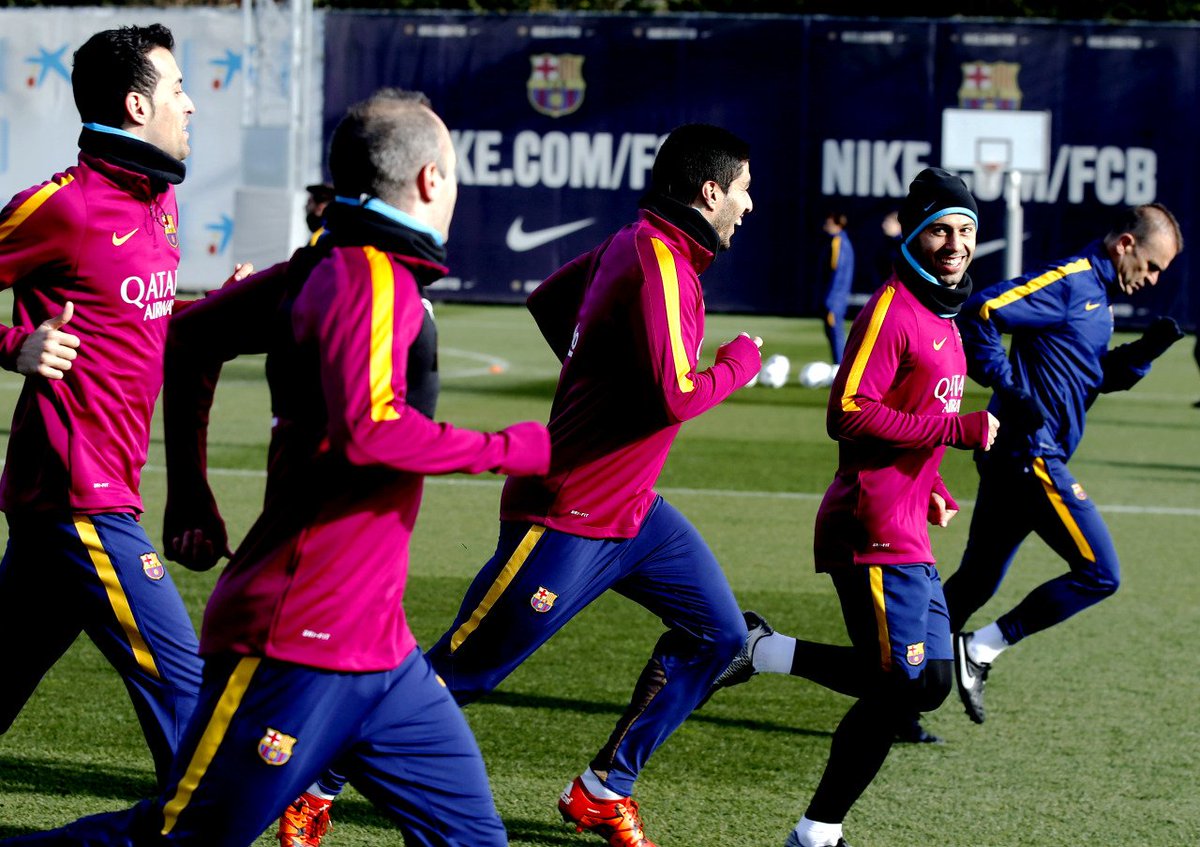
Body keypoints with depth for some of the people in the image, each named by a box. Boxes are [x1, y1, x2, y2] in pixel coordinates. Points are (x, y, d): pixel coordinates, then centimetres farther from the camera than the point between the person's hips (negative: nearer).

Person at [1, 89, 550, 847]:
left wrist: (191, 492, 23)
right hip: (300, 642, -10)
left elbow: (194, 336, 21)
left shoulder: (328, 269, 13)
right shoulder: (372, 279, -14)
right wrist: (514, 450, -16)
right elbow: (369, 430, -29)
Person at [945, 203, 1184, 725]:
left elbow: (1096, 376, 25)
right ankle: (981, 650, -5)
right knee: (1100, 574, -8)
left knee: (976, 584, 14)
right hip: (1030, 453, -10)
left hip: (1014, 460, 10)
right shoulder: (1068, 283, -12)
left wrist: (1143, 353, 7)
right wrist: (1010, 390, -23)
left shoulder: (1098, 297, 18)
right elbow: (979, 314, -21)